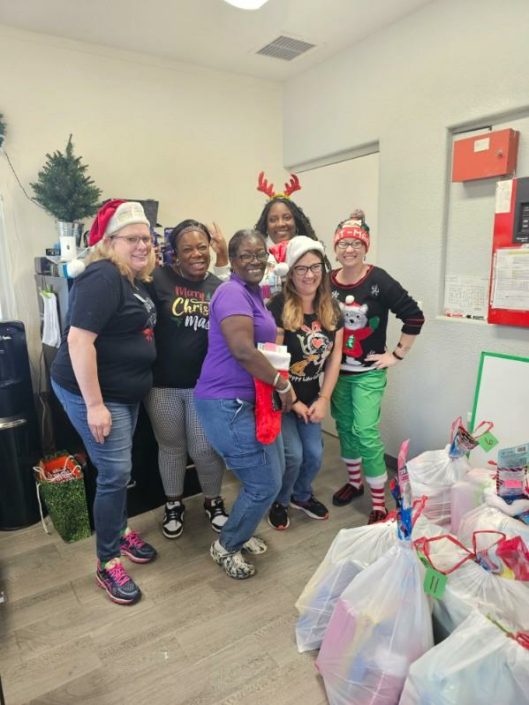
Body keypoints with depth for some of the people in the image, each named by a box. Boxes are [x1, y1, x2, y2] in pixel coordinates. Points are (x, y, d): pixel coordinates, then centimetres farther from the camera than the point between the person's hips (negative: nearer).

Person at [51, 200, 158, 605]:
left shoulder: (137, 280, 8)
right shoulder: (103, 277, -20)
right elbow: (79, 340, -27)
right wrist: (94, 405, -27)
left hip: (126, 391, 9)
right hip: (93, 392, -9)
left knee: (120, 469, 19)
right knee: (115, 473, -3)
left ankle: (119, 530, 39)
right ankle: (107, 563, 15)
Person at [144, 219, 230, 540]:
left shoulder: (220, 284, 2)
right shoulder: (160, 278, -10)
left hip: (206, 384, 1)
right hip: (163, 383, -1)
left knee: (205, 449, 8)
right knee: (171, 447, 16)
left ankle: (214, 501, 37)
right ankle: (173, 505, 40)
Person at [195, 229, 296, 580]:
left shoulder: (254, 292, 15)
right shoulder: (233, 293, -16)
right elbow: (242, 350, -28)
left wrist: (281, 375, 11)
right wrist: (283, 384, -17)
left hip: (251, 400, 10)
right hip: (227, 405, -10)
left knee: (275, 471, 18)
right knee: (266, 483, -1)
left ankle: (242, 532, 40)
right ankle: (226, 546, 24)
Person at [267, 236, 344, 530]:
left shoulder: (332, 309, -2)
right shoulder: (279, 306, -19)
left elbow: (335, 355, 1)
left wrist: (324, 399, -4)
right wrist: (292, 400, -14)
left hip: (311, 396, 5)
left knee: (315, 455, 7)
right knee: (293, 454, -7)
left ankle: (301, 495, 38)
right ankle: (279, 502, 24)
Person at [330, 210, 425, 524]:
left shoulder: (379, 281, -14)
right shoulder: (327, 282, -2)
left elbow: (414, 316, -12)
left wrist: (397, 355, -10)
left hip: (369, 372, -4)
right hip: (337, 370, 5)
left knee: (366, 432, -8)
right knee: (344, 427, 15)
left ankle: (380, 503, 7)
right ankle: (354, 482, 36)